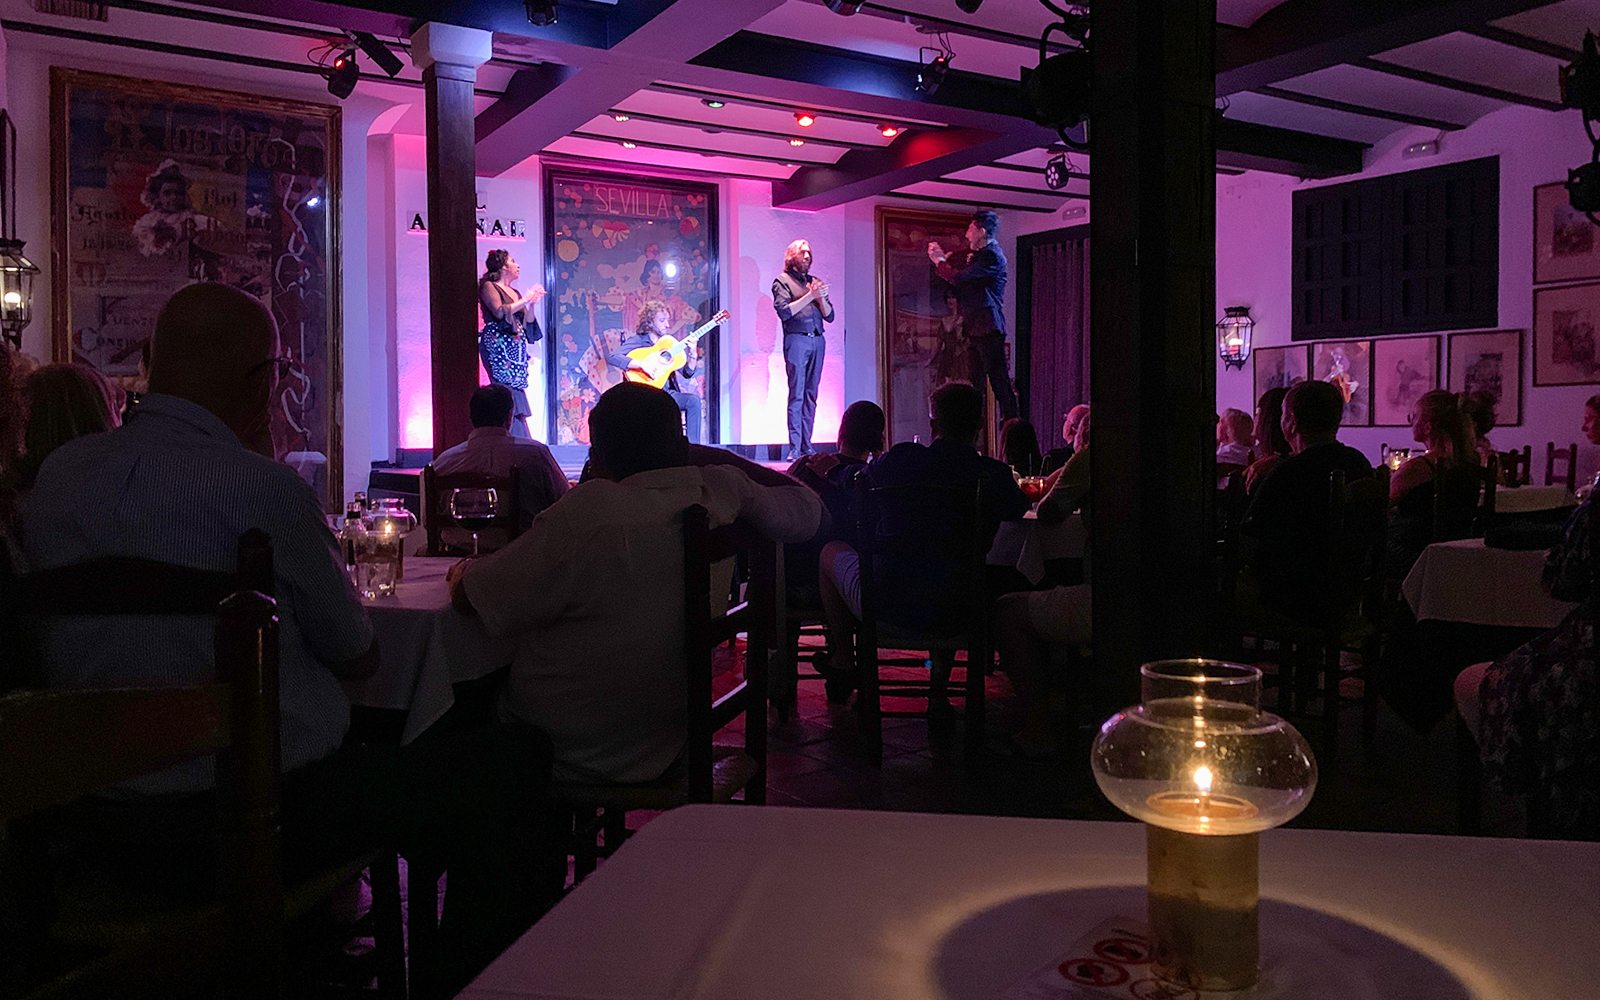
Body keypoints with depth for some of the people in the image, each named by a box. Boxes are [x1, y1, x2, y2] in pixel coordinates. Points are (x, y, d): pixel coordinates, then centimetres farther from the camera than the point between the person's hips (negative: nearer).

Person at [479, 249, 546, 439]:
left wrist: (532, 303, 7)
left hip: (515, 349, 8)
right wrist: (525, 299, -7)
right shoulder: (488, 287, 1)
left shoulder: (514, 293, 22)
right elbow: (500, 312, -16)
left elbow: (525, 324, 19)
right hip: (497, 345, -8)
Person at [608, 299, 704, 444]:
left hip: (668, 393, 6)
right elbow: (611, 357, -16)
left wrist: (693, 354, -5)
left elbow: (687, 373, 14)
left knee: (694, 400, -21)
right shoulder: (637, 341, 1)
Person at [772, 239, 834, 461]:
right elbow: (784, 311, -9)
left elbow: (829, 316, 16)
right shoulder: (782, 281, 5)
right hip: (797, 340, -5)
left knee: (811, 395, 4)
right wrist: (810, 296, -10)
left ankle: (806, 445, 6)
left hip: (817, 341, 5)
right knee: (796, 394, -9)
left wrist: (822, 297, -3)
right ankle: (794, 448, -10)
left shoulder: (815, 282, 20)